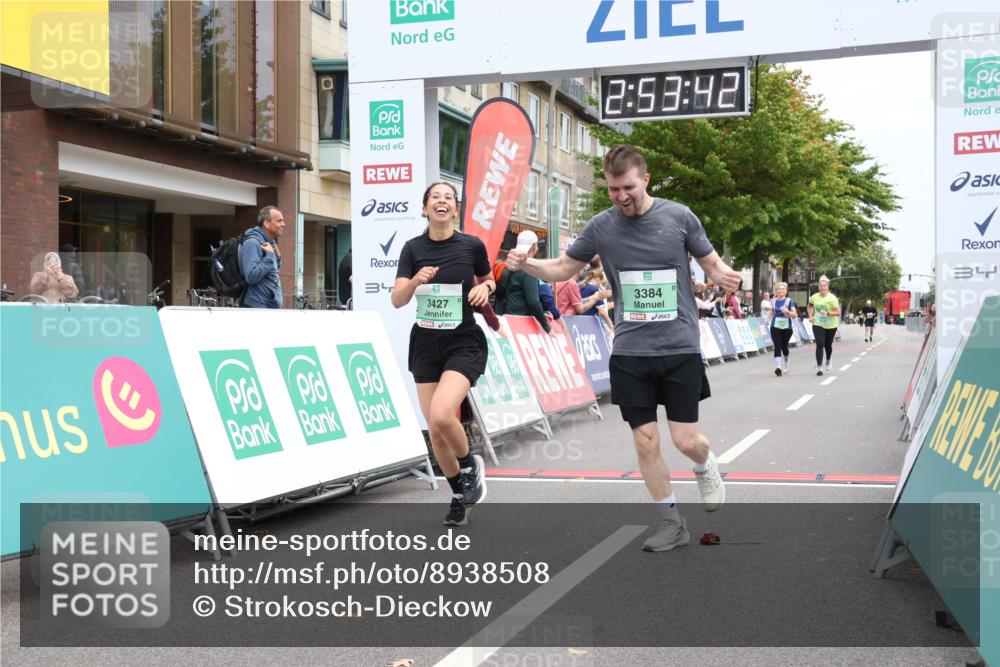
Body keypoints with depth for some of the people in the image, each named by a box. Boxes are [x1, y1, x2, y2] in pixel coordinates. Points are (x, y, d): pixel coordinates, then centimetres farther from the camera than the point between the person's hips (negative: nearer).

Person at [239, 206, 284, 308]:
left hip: (272, 306, 10)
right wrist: (270, 256, -18)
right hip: (257, 308, -10)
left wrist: (277, 259, 8)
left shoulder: (270, 243, 16)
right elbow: (252, 276, -24)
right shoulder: (252, 243, -13)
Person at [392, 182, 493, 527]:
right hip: (425, 343, 3)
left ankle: (470, 465, 6)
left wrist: (485, 288, -9)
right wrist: (416, 280, -27)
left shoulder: (472, 245, -5)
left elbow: (488, 280, 13)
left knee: (441, 416, -25)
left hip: (464, 342, -3)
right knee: (435, 431, 4)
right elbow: (397, 300, -8)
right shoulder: (413, 248, -2)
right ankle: (459, 495, 27)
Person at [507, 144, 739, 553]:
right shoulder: (601, 226, 1)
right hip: (630, 351, 2)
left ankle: (706, 467, 34)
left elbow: (711, 263, 7)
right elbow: (563, 268, 11)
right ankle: (672, 522, 19)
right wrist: (527, 264, -9)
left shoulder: (679, 216, -4)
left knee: (685, 439, -3)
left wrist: (725, 276, -16)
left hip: (680, 347, -2)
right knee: (645, 440, 2)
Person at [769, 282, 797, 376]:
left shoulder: (789, 301, -4)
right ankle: (778, 367, -21)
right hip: (775, 327, 1)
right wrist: (768, 319, 8)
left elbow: (795, 315, -11)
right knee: (777, 347, -12)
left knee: (784, 347, 12)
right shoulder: (774, 301, 5)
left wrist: (787, 312, -29)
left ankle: (785, 366, 35)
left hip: (786, 327, -1)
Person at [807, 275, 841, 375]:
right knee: (820, 344, -13)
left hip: (831, 325, -1)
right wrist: (810, 315, 5)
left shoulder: (832, 298, -13)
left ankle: (828, 362, 43)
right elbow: (809, 306, 19)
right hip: (818, 324, 1)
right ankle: (819, 367, -14)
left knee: (828, 345, 14)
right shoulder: (814, 297, -3)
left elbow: (838, 312, -14)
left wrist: (828, 313, -30)